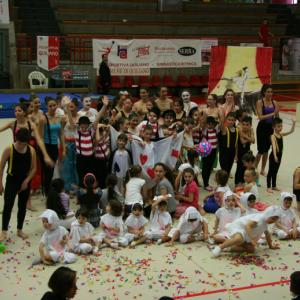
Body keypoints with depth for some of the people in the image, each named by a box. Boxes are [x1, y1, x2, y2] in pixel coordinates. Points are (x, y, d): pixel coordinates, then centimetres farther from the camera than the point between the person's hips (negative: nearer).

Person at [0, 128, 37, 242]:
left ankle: (19, 230, 24)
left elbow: (33, 168, 1)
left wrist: (26, 181, -9)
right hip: (12, 180, -3)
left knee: (22, 206, 11)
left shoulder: (31, 150, -7)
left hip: (25, 181, 3)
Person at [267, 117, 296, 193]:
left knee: (275, 171, 17)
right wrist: (275, 156, -43)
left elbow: (291, 131, 3)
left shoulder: (281, 134, 3)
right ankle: (269, 187, 11)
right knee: (270, 171, 3)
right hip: (273, 156, -7)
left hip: (279, 155, 7)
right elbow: (274, 146, -31)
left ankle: (274, 186, 27)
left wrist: (294, 123, -12)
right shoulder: (273, 136, -18)